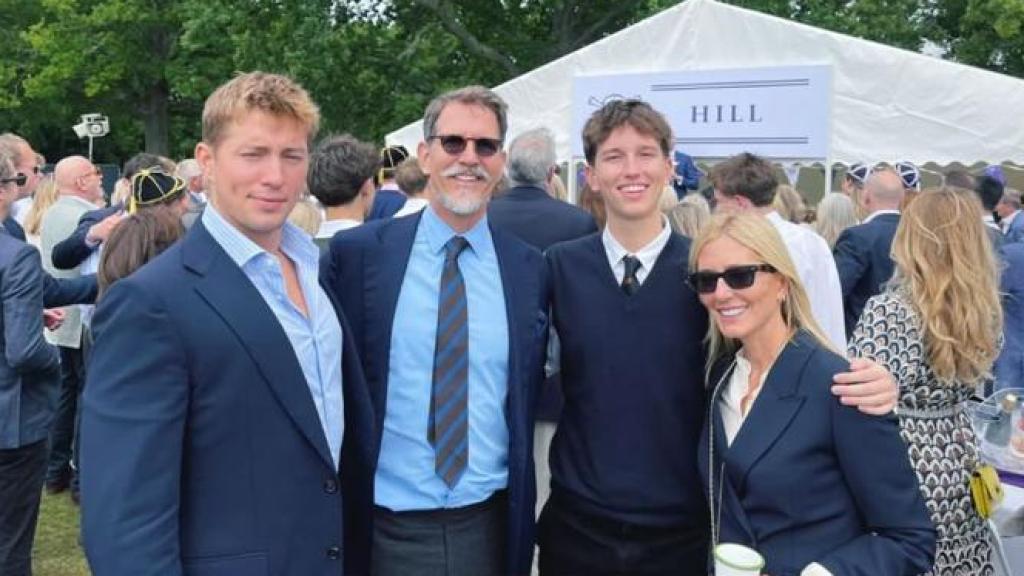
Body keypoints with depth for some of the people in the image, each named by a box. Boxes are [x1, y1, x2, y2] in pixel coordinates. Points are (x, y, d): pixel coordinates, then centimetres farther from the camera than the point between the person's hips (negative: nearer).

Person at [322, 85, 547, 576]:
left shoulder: (529, 269, 0)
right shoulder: (357, 252, -5)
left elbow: (529, 396, 9)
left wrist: (522, 512, 4)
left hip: (489, 524, 2)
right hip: (387, 526, -1)